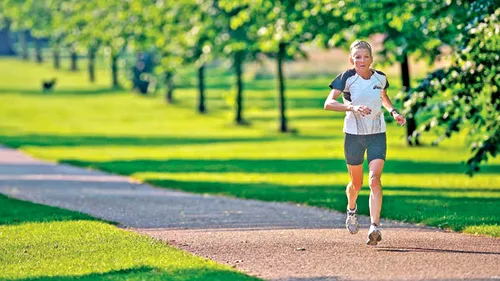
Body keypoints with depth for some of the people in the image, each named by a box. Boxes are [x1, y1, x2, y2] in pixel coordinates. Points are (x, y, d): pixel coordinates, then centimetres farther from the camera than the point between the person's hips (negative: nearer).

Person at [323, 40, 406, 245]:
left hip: (377, 135, 1)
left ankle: (374, 226, -24)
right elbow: (328, 103, -20)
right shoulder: (347, 78, -11)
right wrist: (352, 107, -34)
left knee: (375, 179, -17)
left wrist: (393, 112, 6)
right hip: (353, 134, -1)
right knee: (356, 183, 12)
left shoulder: (380, 78, 1)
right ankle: (351, 209, 46)